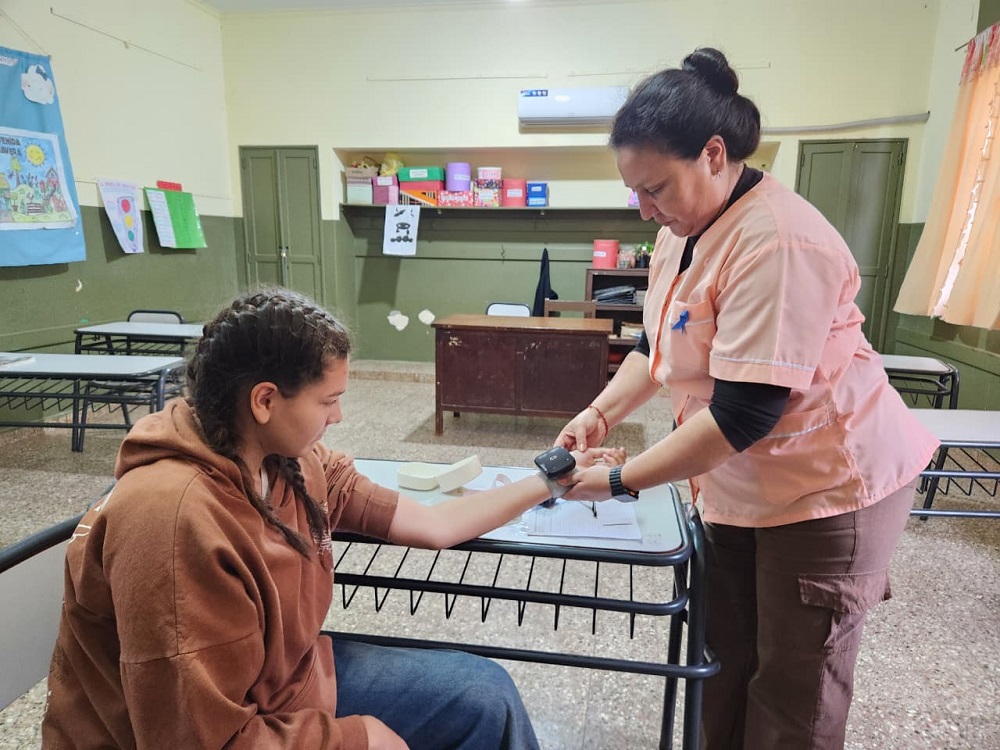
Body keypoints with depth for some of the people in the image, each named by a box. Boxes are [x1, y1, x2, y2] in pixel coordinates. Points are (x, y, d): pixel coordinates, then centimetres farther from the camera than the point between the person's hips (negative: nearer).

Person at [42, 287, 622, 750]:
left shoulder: (294, 460, -8)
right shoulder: (177, 520, -34)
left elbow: (433, 525, -2)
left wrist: (549, 484, 1)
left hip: (290, 678, 7)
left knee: (485, 693, 6)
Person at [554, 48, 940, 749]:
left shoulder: (777, 242, -26)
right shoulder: (684, 231, 4)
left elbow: (744, 413, -28)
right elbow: (656, 347, 12)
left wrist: (618, 481, -23)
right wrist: (601, 413, -3)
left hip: (828, 486, -8)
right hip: (740, 485, 8)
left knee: (793, 692, 7)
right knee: (724, 664, 15)